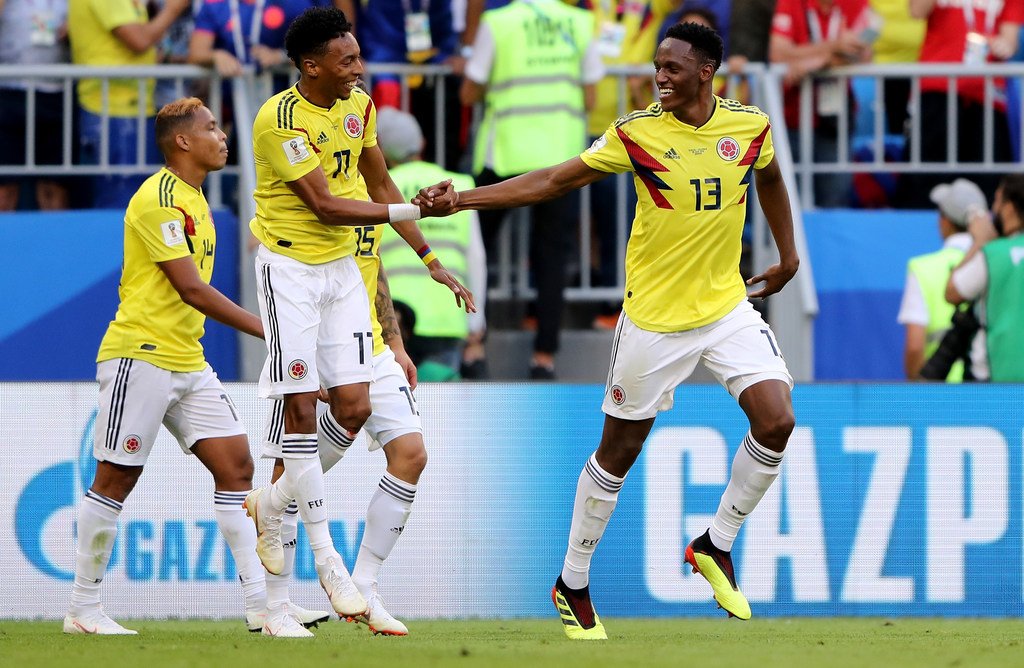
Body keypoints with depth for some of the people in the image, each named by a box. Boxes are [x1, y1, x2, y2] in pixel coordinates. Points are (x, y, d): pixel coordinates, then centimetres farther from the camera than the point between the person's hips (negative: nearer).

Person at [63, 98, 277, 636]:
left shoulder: (195, 201, 16)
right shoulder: (158, 199, -13)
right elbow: (191, 288, -18)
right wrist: (265, 329, -18)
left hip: (187, 361, 9)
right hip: (139, 353, -9)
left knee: (235, 464, -1)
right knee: (116, 477, -3)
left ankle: (260, 602, -3)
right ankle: (82, 608, 6)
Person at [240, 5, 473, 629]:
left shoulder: (358, 105, 3)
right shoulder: (279, 119, -20)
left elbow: (379, 186, 15)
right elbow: (325, 205, -21)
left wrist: (431, 259, 14)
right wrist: (408, 212, -21)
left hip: (342, 267, 7)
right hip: (290, 267, -7)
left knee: (354, 406, -1)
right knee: (302, 407, -7)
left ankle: (273, 503, 22)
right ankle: (327, 559, -2)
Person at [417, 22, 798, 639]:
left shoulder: (750, 125, -3)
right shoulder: (638, 133, -12)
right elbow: (555, 180, -10)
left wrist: (788, 256, 24)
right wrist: (464, 199, -17)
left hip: (727, 306, 3)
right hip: (655, 317, -3)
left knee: (776, 420, -15)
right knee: (619, 451, 4)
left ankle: (716, 546, 7)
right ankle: (573, 586, 20)